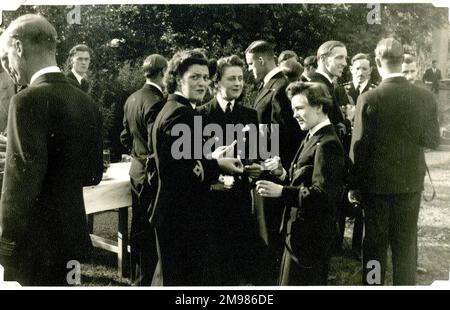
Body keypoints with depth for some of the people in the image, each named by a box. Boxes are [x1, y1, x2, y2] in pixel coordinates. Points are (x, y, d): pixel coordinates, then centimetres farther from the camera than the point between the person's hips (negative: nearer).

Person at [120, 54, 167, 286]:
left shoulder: (132, 99, 6)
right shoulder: (156, 102, -21)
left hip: (137, 170, 9)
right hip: (152, 172, -9)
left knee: (138, 227, 19)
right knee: (150, 232, 0)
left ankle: (136, 277, 33)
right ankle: (143, 282, 7)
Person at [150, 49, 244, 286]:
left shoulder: (173, 109, 15)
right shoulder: (181, 113, -18)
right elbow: (177, 171, -25)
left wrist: (210, 160, 6)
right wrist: (216, 165, -16)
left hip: (172, 215, 11)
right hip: (183, 218, -11)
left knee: (167, 275, 22)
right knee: (190, 279, -1)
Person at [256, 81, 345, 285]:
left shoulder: (327, 144, -19)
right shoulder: (311, 139, 14)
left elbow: (323, 194, -25)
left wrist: (282, 191, -31)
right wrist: (283, 175, -2)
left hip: (311, 236, -10)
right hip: (300, 232, 10)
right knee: (289, 283, 18)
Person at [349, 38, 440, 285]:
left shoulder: (369, 99, -15)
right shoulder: (425, 97, -8)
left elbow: (358, 148, -11)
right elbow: (433, 141, 1)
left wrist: (354, 186, -1)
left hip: (376, 183, -2)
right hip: (410, 182, 2)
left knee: (375, 245, 11)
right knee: (406, 245, 14)